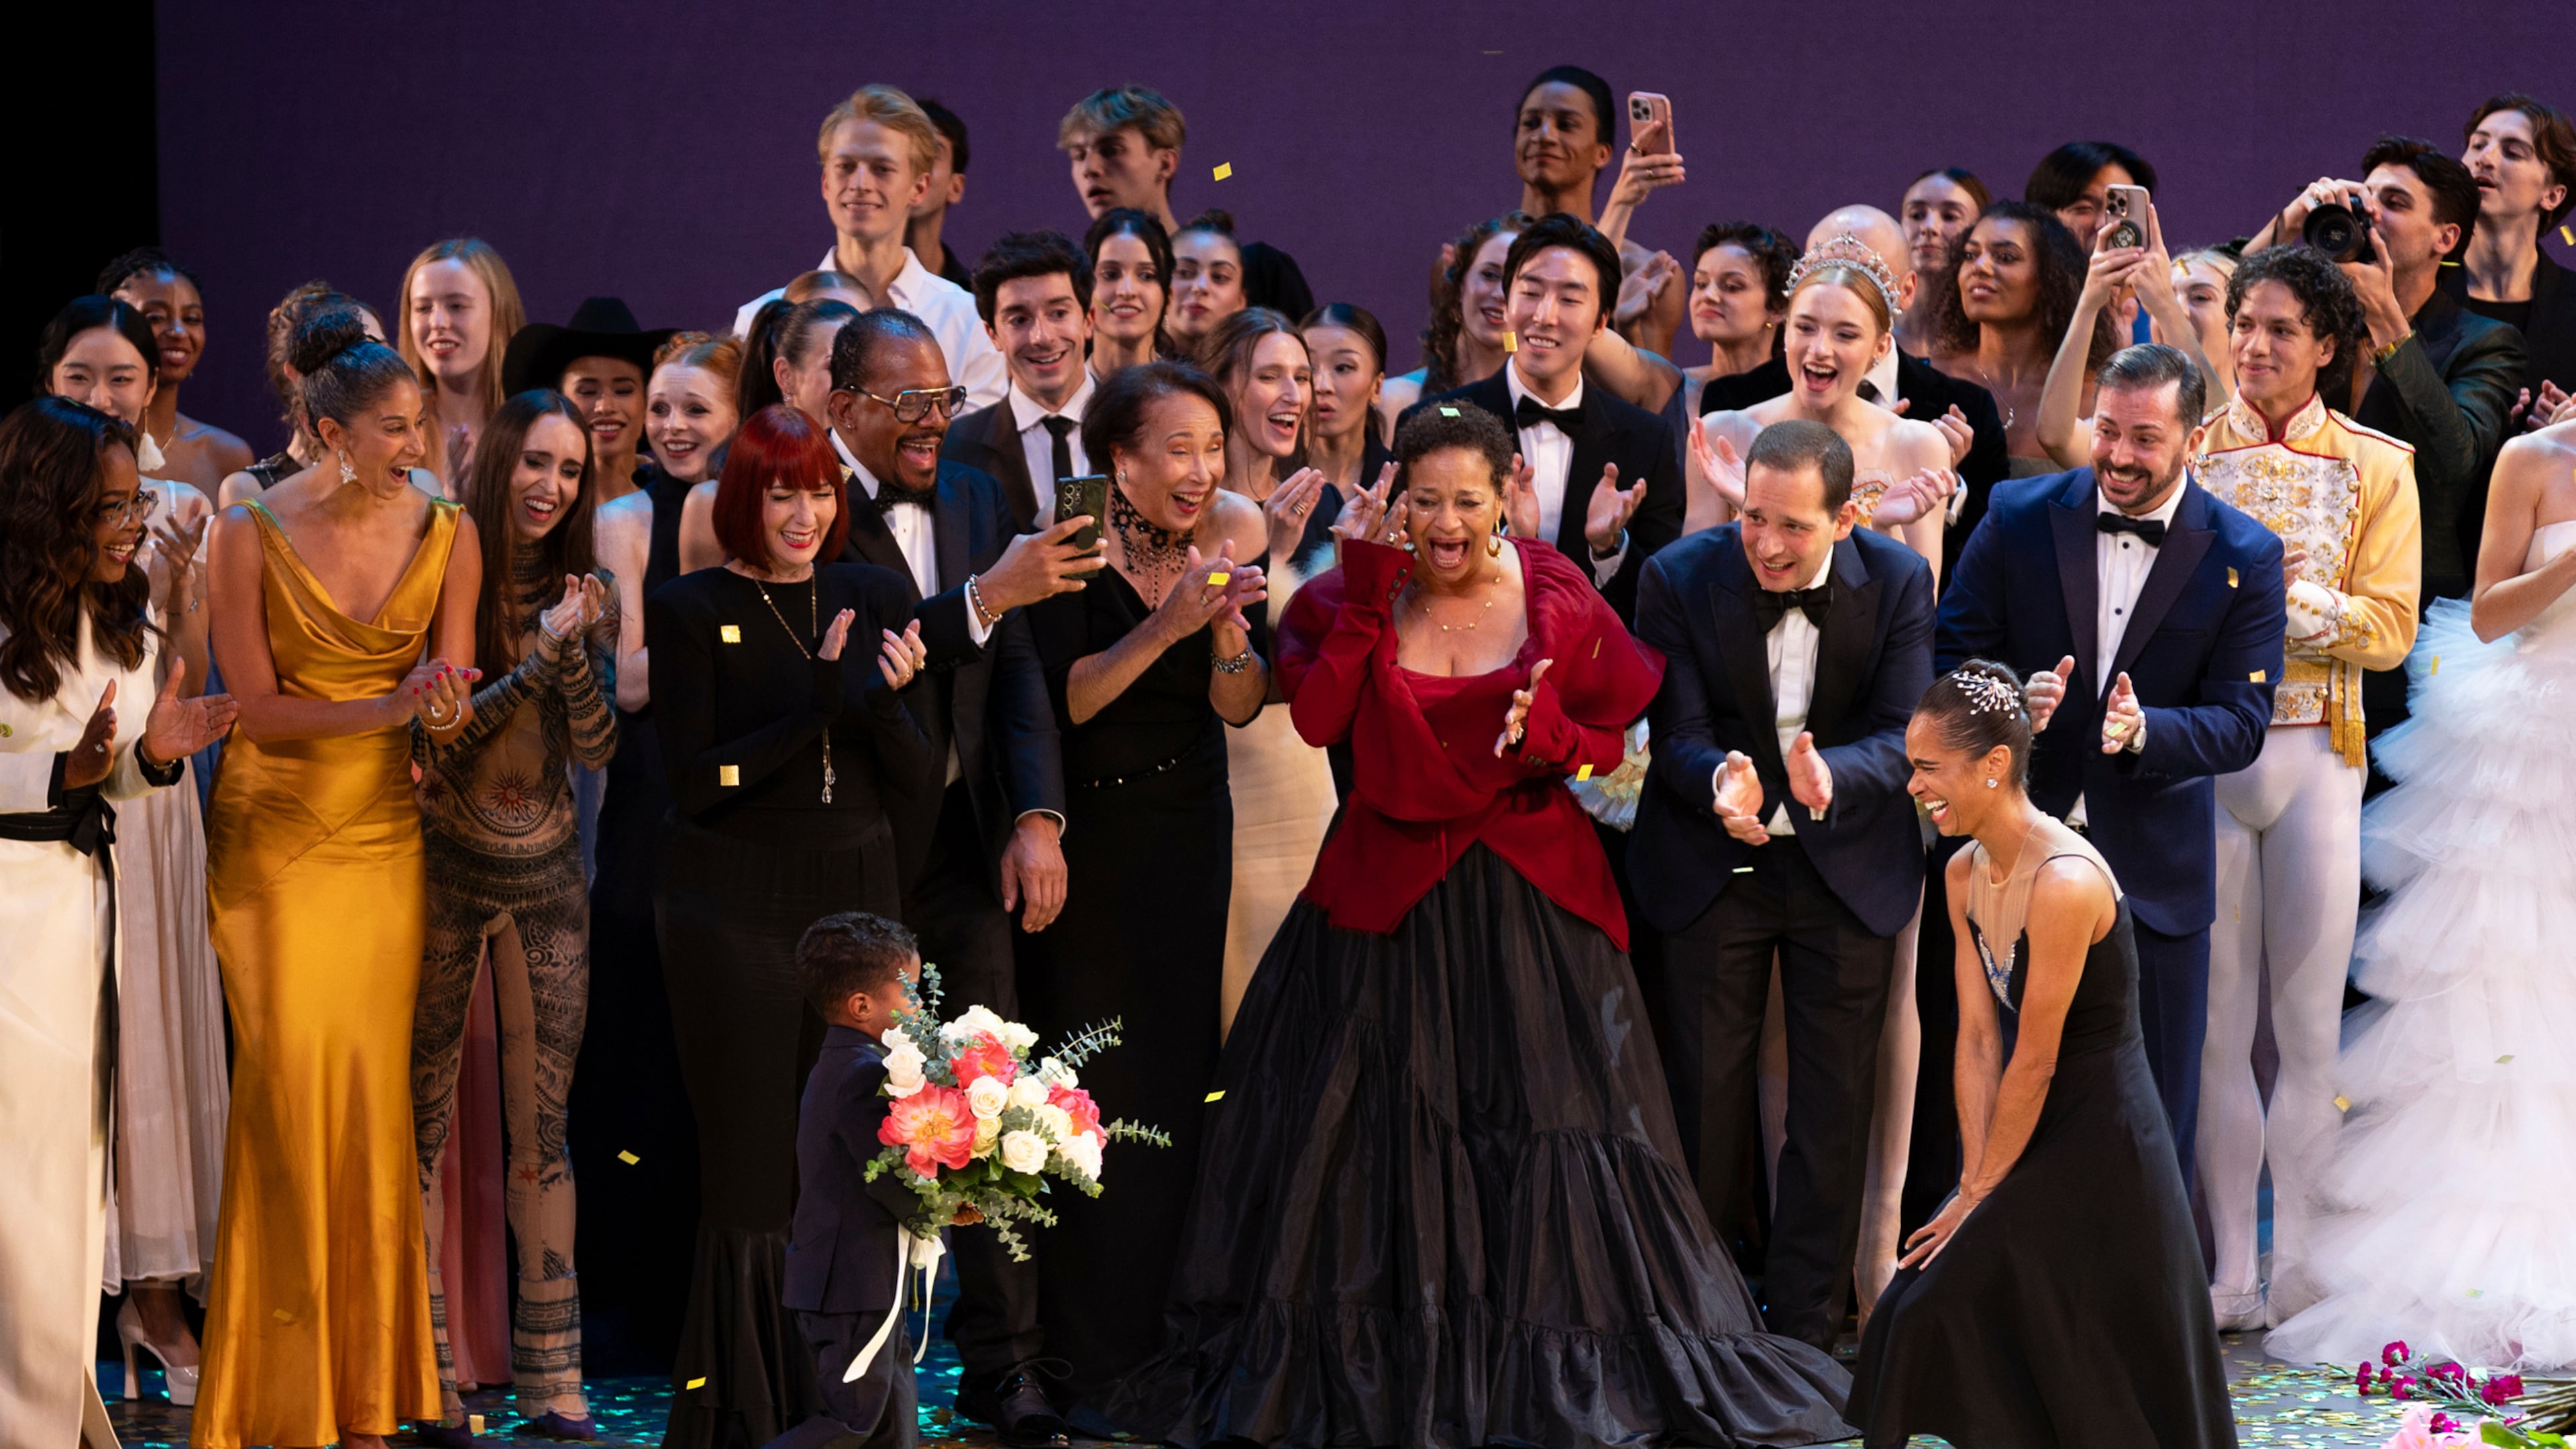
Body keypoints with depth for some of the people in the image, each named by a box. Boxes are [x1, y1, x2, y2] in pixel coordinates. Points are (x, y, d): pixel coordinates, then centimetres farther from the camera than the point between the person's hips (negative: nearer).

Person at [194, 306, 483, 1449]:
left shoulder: (446, 533, 1)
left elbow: (451, 695, 4)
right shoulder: (249, 534, -7)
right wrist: (388, 707, -20)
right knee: (288, 1085, -7)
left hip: (383, 836, 2)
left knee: (373, 1090, -1)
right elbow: (257, 708, -8)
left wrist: (444, 712, -19)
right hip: (272, 833, -2)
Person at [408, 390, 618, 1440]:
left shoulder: (585, 596, 5)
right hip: (442, 870, -3)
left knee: (543, 1125, 4)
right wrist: (541, 658, -19)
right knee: (426, 1119, 1)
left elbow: (597, 749, -2)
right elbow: (429, 732, -13)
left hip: (548, 876, 3)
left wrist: (574, 652, -18)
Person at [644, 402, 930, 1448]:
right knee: (750, 1169, -1)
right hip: (738, 914, -4)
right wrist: (822, 703, -16)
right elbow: (695, 780, -10)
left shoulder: (873, 598, 9)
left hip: (858, 896, 4)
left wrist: (887, 699, -11)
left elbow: (912, 778, 9)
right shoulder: (691, 612, -3)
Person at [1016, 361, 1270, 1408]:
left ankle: (1157, 1339, 19)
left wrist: (1228, 623, -23)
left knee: (1177, 1075, 8)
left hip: (1188, 838, 4)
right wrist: (1166, 624, -27)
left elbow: (1239, 708, -4)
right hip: (1086, 837, -4)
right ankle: (1082, 1359, 5)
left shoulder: (1234, 532, -2)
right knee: (1088, 1087, -3)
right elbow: (1060, 702, -18)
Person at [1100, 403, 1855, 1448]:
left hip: (1530, 899, -1)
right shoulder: (1356, 595, -2)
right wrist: (1367, 593, -18)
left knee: (1545, 1120, 1)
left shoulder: (1558, 597, -4)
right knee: (1371, 1124, 5)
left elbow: (1613, 742, 0)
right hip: (1390, 896, 1)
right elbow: (1317, 718, -16)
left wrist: (1549, 733, -20)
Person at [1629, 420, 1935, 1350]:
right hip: (1715, 864, -1)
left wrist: (1829, 776, -38)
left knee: (1833, 1112, 5)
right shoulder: (1680, 577, -13)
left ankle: (1802, 1328, 16)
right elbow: (1679, 734, -14)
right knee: (1701, 1100, 4)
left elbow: (1904, 735, -16)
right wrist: (1721, 782, -39)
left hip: (1848, 864, 1)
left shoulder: (1898, 582, -11)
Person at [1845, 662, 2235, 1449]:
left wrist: (1983, 1192, -10)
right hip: (2034, 1140, 9)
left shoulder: (2064, 881, -24)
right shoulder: (1964, 874, 4)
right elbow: (1978, 1038, 3)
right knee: (1930, 1313, 6)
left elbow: (2034, 1062, -19)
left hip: (2103, 1147, -9)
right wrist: (1973, 1181, -4)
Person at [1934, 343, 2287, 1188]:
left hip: (2154, 876, -1)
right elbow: (1951, 654, 0)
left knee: (2155, 1117, 8)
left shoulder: (2243, 558, -5)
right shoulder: (2019, 518, -2)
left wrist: (2144, 730, -27)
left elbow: (2242, 724, -8)